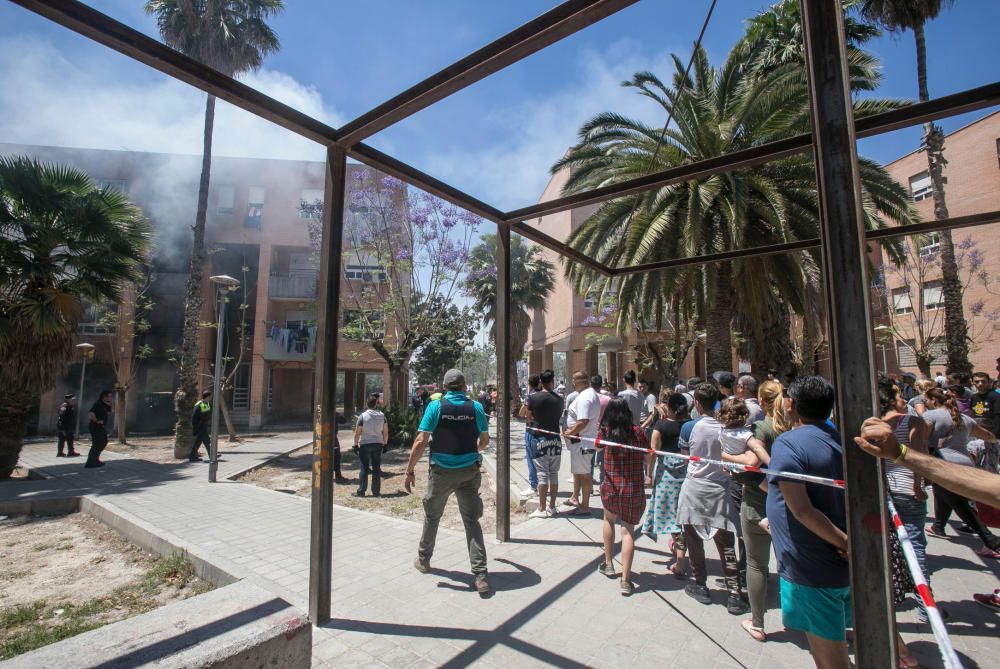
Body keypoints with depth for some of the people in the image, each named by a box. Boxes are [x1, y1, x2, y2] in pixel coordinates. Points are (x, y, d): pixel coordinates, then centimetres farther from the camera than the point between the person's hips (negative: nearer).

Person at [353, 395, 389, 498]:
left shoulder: (363, 416, -8)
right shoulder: (382, 416, 0)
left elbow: (357, 432, -7)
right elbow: (386, 432, 3)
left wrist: (355, 444, 3)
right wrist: (385, 443, 13)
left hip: (365, 444, -2)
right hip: (378, 444, 2)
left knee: (364, 468, 5)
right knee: (377, 468, 8)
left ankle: (361, 491, 10)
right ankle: (376, 491, 11)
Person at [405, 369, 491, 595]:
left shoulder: (435, 406, -9)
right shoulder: (476, 407, -3)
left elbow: (421, 441, -13)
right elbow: (485, 439, 7)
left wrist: (410, 469, -5)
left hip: (442, 472, -1)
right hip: (469, 471, 1)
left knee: (432, 516, 20)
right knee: (472, 521, 7)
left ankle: (423, 560, 39)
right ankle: (480, 575, 3)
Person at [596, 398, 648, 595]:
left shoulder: (606, 431, -6)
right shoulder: (638, 432, -10)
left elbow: (597, 445, 15)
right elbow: (647, 459, 2)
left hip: (610, 489, 2)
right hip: (634, 490, -1)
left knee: (609, 520, 26)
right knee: (628, 530, 7)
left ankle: (608, 564, 34)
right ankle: (625, 580, 4)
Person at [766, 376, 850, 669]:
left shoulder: (788, 443, -19)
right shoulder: (839, 439, 5)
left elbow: (801, 509, -24)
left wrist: (843, 542, -14)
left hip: (812, 570, -8)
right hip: (843, 567, 8)